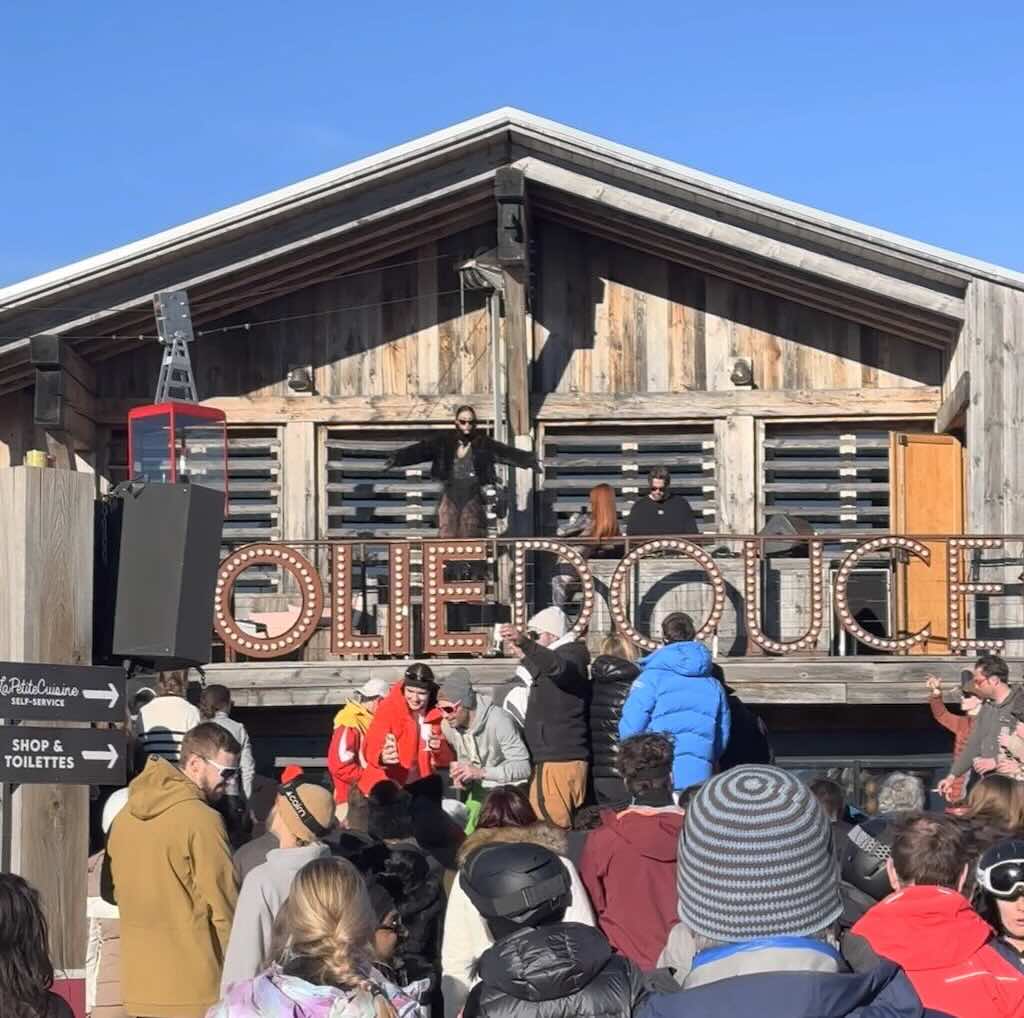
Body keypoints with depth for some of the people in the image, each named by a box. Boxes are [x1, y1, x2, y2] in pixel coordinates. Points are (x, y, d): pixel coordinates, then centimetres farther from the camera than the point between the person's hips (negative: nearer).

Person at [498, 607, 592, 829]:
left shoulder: (571, 655, -9)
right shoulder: (560, 655, 24)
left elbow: (558, 667, -35)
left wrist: (524, 643, -50)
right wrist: (524, 657, 38)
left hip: (560, 759, -11)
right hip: (551, 756, 11)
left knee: (553, 826, -14)